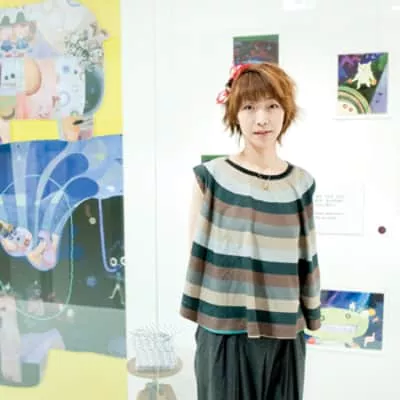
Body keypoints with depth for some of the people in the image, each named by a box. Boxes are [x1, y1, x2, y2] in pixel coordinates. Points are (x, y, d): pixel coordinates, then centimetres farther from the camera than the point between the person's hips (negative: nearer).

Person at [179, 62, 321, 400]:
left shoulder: (301, 183, 1)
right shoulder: (212, 177, -7)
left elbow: (307, 261, 6)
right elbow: (198, 251, -1)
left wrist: (308, 321, 8)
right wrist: (201, 316, -1)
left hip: (284, 333, 2)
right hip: (224, 331, -2)